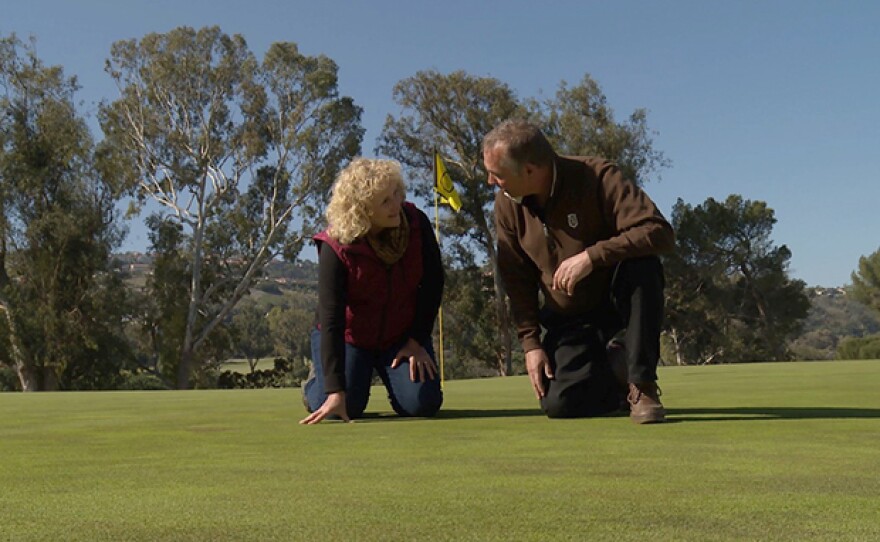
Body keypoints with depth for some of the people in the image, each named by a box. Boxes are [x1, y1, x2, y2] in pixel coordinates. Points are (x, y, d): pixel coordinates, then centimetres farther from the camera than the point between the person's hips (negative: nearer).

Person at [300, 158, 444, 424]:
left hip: (402, 335, 2)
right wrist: (336, 392, -34)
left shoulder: (417, 223, -16)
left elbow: (433, 282, -3)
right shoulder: (336, 247, -26)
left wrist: (417, 341, -7)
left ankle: (391, 377, 20)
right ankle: (316, 385, 18)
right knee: (346, 408, -19)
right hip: (349, 337, -2)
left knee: (422, 404, -16)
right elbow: (331, 319, -29)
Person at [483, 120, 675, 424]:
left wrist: (591, 256, -39)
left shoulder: (597, 177, -22)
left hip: (620, 304, -3)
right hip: (568, 319, 3)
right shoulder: (507, 204, -8)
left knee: (642, 266, -36)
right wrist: (530, 342, -6)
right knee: (559, 404, -15)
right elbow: (516, 281, 0)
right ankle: (611, 367, 19)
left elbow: (660, 232, -32)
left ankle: (642, 385, -20)